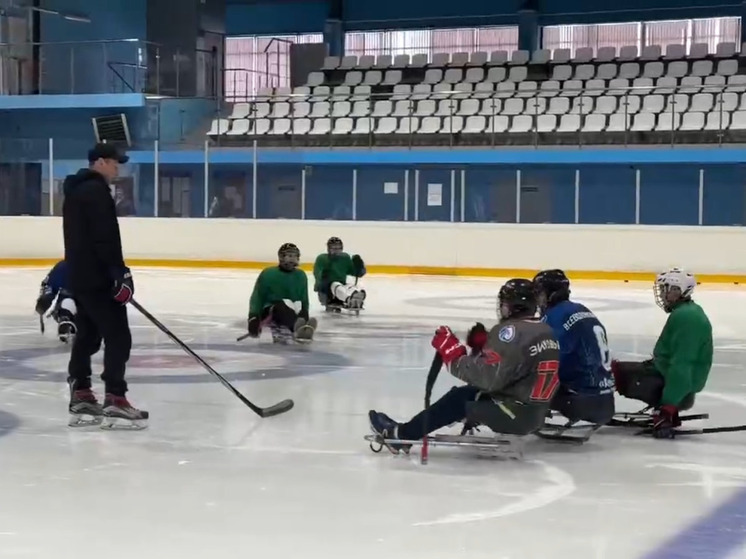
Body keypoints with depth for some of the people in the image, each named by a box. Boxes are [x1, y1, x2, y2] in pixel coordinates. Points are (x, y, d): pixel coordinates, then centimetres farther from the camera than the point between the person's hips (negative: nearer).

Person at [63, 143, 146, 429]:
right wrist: (120, 273, -21)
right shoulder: (96, 191, -14)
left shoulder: (76, 190, 18)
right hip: (98, 278, -10)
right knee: (118, 337, -8)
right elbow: (105, 238, -22)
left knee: (88, 335, 14)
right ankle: (115, 401, -10)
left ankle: (81, 398, 16)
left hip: (80, 276, 10)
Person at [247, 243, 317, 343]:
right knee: (282, 306, -38)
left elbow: (304, 301, 15)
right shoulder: (268, 274, -3)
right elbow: (257, 298, -3)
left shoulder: (301, 275, 9)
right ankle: (297, 328, -67)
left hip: (292, 311, 4)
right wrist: (253, 317, -15)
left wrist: (305, 319, 4)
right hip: (269, 311, -4)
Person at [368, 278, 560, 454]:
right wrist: (483, 345, 8)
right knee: (468, 393, 15)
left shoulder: (513, 331, -19)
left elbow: (488, 376, -26)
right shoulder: (545, 331, 11)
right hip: (536, 414, 9)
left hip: (514, 413, -9)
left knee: (458, 398, -1)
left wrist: (454, 355, -17)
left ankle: (401, 434, 7)